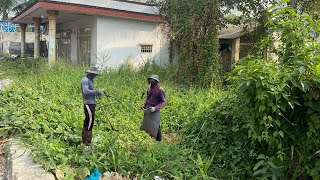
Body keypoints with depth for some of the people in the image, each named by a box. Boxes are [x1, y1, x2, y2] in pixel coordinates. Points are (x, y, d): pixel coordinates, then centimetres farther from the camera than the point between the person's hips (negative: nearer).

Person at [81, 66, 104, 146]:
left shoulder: (90, 80, 18)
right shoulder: (85, 80, -12)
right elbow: (86, 92, -26)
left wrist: (97, 93, 8)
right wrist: (97, 91, -25)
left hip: (92, 103, 10)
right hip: (88, 104, -10)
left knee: (87, 122, 14)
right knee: (89, 122, -11)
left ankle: (85, 140, 22)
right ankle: (87, 142, -8)